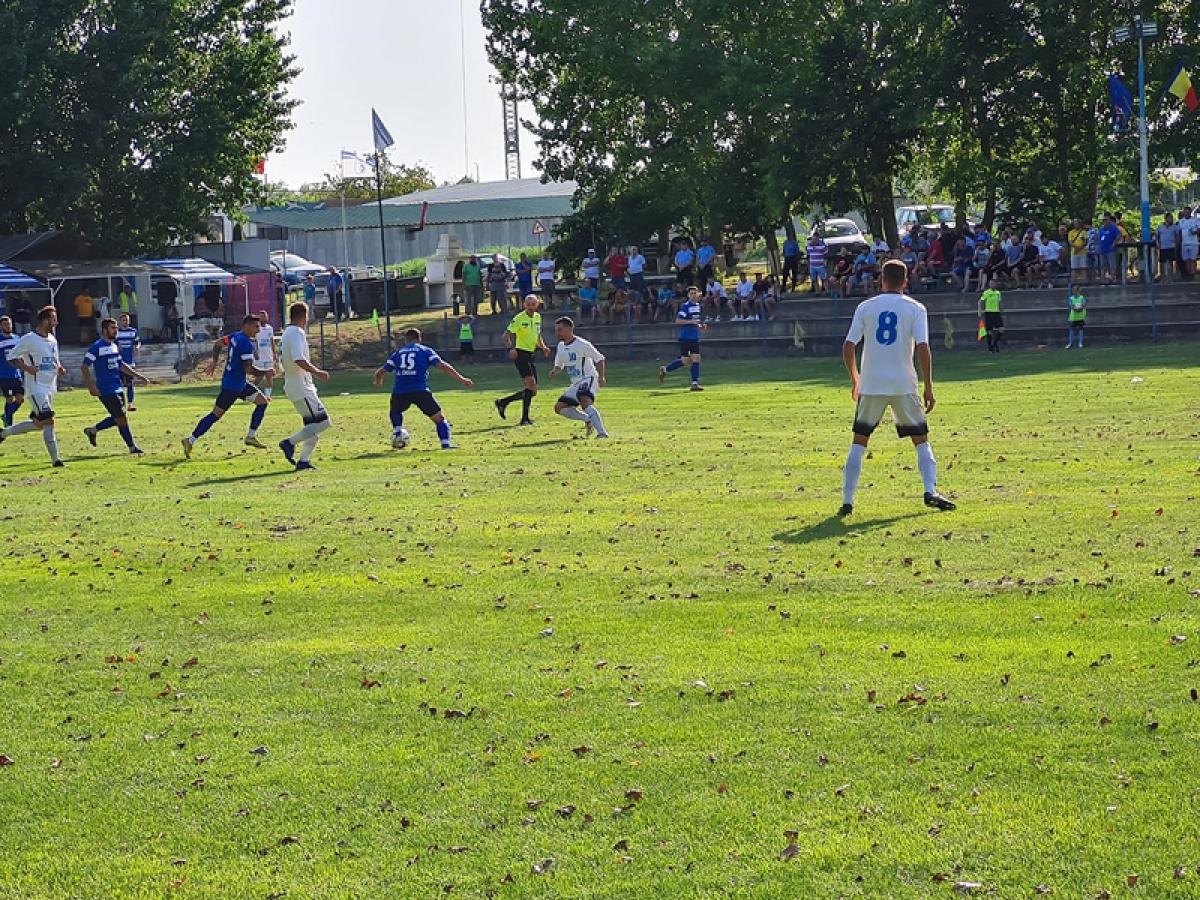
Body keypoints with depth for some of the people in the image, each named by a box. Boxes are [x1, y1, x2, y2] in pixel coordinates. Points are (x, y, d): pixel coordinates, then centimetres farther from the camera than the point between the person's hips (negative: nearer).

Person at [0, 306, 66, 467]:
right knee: (48, 421, -15)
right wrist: (27, 368, -19)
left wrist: (60, 368, 4)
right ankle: (55, 459, -12)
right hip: (36, 388, -8)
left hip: (50, 387, 8)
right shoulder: (29, 339, -11)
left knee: (38, 424, 14)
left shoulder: (52, 340, 12)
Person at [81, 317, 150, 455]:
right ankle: (132, 447, 5)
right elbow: (84, 367, -14)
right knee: (121, 418, -4)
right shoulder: (97, 347, -12)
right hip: (106, 390, -9)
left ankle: (92, 430, 28)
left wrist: (138, 376, 19)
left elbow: (121, 365, 24)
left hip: (117, 388, 9)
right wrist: (91, 386, -20)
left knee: (117, 418, 12)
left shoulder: (114, 346, 14)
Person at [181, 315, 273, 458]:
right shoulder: (246, 344, -22)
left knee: (263, 401, 10)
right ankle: (190, 441, 1)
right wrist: (266, 372, -14)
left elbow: (217, 343, 19)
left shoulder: (235, 336, 7)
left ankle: (251, 437, 13)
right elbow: (249, 369, -26)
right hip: (232, 386, -10)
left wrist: (214, 361, 21)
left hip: (241, 384, 10)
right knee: (216, 415, -5)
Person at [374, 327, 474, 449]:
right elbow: (443, 366, 2)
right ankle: (446, 444, -8)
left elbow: (379, 372, 24)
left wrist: (378, 382, 47)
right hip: (420, 391, -3)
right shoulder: (426, 351, 15)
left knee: (396, 412, 36)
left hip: (399, 392, 3)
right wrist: (461, 380, 2)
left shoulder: (397, 353, 23)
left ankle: (397, 432, 18)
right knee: (439, 418, 7)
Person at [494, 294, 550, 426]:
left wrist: (543, 347, 7)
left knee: (532, 391, 7)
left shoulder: (537, 317, 12)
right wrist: (511, 348, -29)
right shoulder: (519, 318, -10)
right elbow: (505, 336, -12)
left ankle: (503, 402, 19)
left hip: (530, 355, 8)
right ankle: (525, 418, -14)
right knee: (531, 385, -18)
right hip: (520, 354, -8)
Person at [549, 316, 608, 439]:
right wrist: (555, 371, -3)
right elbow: (559, 365, 22)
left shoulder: (582, 344, -13)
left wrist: (601, 377, -20)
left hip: (588, 379, -9)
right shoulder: (560, 346, 9)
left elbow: (599, 359, -8)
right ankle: (588, 420, 14)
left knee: (585, 401, -35)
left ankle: (602, 432, -42)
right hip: (576, 383, 9)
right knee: (559, 407, 6)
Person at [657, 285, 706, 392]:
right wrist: (691, 321, -26)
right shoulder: (685, 306, -11)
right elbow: (678, 321, -19)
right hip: (685, 337, -7)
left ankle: (695, 384, 0)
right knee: (685, 361, -3)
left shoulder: (698, 306, 14)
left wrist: (701, 327, 10)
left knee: (696, 359, -2)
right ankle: (664, 369, 16)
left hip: (695, 337, 7)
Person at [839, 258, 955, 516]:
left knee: (859, 442, 10)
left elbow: (848, 347, 1)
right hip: (904, 385, -1)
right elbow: (923, 348, -9)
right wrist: (928, 387, -3)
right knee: (921, 440, 12)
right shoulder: (915, 309, 0)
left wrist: (855, 380, 16)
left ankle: (847, 500, 4)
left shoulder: (866, 307, 4)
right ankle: (930, 491, -5)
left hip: (871, 385, 1)